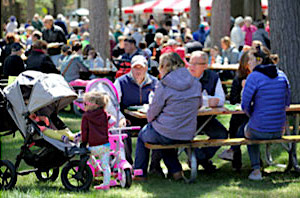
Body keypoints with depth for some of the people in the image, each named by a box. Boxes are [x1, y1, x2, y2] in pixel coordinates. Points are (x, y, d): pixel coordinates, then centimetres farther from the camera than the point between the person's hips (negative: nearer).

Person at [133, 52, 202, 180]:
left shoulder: (164, 85, -15)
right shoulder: (195, 83, 0)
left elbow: (151, 115, -8)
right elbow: (198, 105, 16)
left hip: (166, 136, -5)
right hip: (188, 135, 5)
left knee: (142, 134, 25)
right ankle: (176, 170, 25)